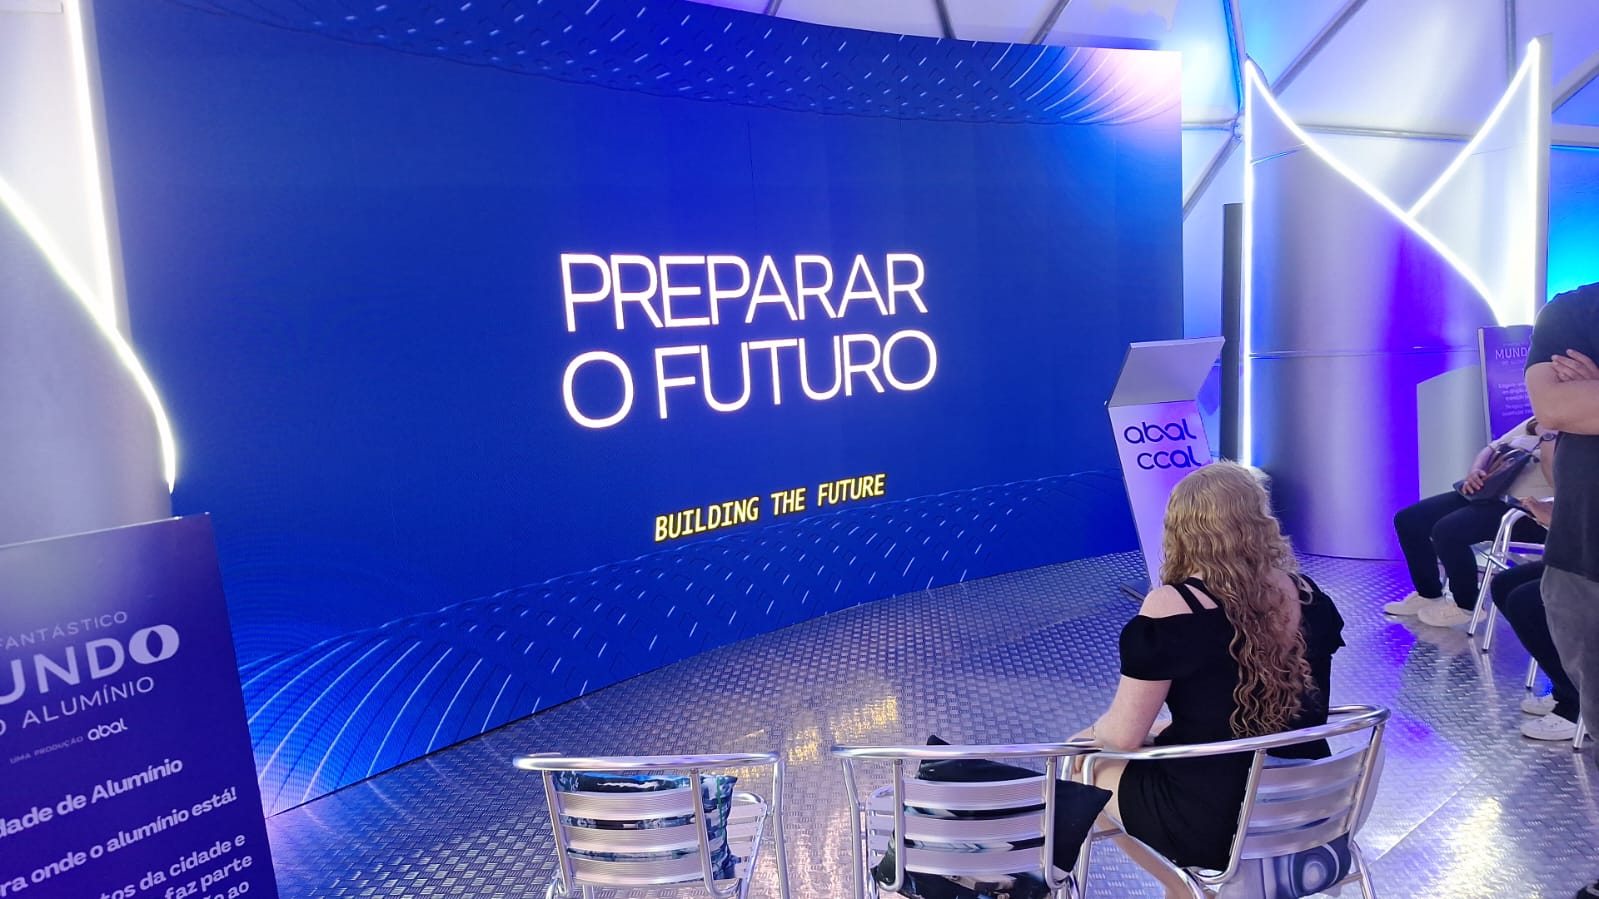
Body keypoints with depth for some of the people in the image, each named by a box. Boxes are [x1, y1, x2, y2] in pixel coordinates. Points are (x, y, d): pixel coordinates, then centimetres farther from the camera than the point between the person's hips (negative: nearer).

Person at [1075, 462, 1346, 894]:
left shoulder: (1171, 608, -21)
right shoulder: (1308, 595, -3)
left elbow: (1123, 735, -17)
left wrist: (1094, 733, 6)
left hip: (1214, 822, -6)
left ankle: (1186, 886, 22)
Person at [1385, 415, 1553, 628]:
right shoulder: (1533, 423, 16)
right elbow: (1492, 449, 19)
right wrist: (1474, 472, 0)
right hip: (1488, 492, 9)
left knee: (1446, 530, -31)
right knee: (1407, 520, 0)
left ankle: (1466, 606, -7)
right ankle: (1429, 594, 15)